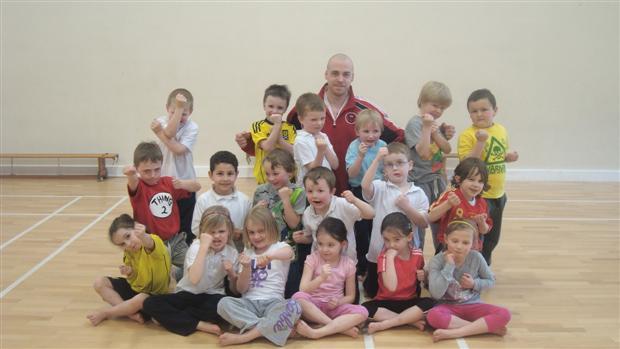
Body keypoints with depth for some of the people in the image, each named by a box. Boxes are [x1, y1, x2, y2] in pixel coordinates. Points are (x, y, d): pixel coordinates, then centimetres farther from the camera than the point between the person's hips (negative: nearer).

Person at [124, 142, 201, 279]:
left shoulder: (168, 182, 4)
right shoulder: (139, 186, -11)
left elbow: (197, 186, 6)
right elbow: (133, 185, -36)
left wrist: (182, 184, -17)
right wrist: (131, 175, -61)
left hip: (176, 240, 5)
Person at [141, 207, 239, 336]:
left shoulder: (232, 253, -3)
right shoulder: (196, 247, -13)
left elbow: (235, 290, 5)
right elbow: (194, 279, -33)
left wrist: (231, 273, -15)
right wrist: (204, 247, -33)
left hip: (212, 296, 1)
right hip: (188, 295, -1)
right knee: (150, 303, -24)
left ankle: (172, 316, -16)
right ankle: (200, 325, -24)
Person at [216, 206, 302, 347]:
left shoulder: (280, 247, 3)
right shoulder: (247, 252, 13)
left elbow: (289, 253, -26)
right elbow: (241, 289, 8)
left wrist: (270, 256, -47)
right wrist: (246, 268, -11)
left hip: (273, 302, -2)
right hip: (249, 302, 3)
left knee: (294, 307, -34)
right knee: (223, 303, -27)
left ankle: (243, 336, -31)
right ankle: (267, 329, -27)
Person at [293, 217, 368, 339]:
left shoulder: (348, 264, -1)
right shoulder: (313, 259, -6)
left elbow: (350, 296, 6)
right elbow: (303, 290, -15)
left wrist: (338, 302, -16)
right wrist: (321, 278, -30)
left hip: (335, 307, 1)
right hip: (314, 306, -1)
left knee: (362, 312, -28)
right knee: (298, 297, -35)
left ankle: (316, 332, -34)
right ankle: (340, 327, -28)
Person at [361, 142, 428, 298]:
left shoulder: (418, 193, -1)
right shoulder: (380, 188, -6)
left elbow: (424, 223, -6)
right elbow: (365, 186, -29)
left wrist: (407, 207, -21)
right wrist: (377, 160, -29)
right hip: (379, 253, -1)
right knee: (373, 292, 15)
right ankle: (366, 278, 45)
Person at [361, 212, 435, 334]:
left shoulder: (417, 255, -2)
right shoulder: (384, 257, -11)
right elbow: (391, 287, -26)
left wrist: (423, 277, -4)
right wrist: (390, 258, -25)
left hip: (410, 302, 2)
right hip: (386, 302, -2)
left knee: (430, 303, -30)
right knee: (365, 308, -32)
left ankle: (383, 324, -27)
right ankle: (412, 321, -26)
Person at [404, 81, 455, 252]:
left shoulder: (437, 124, 9)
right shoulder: (415, 123, -13)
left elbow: (447, 149, 2)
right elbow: (423, 153, -21)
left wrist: (436, 132, -10)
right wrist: (426, 127, -24)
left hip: (438, 179, 7)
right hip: (420, 181, -7)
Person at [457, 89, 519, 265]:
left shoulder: (501, 130, 5)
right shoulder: (467, 135, -16)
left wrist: (509, 157, -2)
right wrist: (481, 141, -31)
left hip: (498, 193, 7)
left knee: (493, 237, 20)